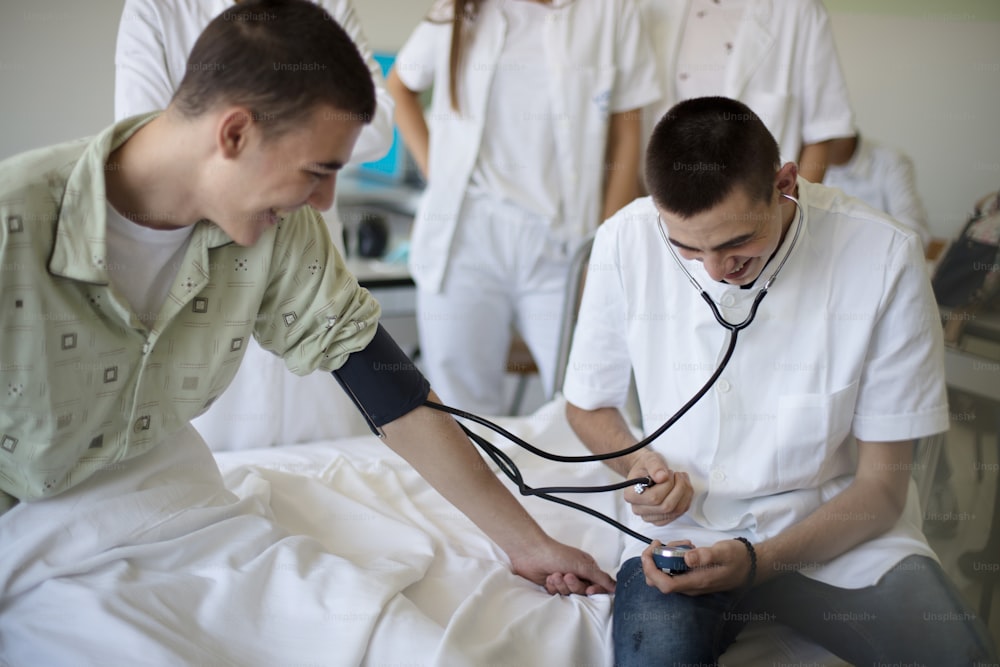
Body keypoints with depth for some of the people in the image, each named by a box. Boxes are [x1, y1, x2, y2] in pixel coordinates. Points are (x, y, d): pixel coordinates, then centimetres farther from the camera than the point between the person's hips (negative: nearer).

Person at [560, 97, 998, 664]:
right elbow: (588, 405, 9)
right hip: (686, 525, -1)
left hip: (840, 529, 1)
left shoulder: (885, 255, -14)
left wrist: (758, 561, -22)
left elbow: (881, 487, -7)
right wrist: (639, 462, -13)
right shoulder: (626, 242, -9)